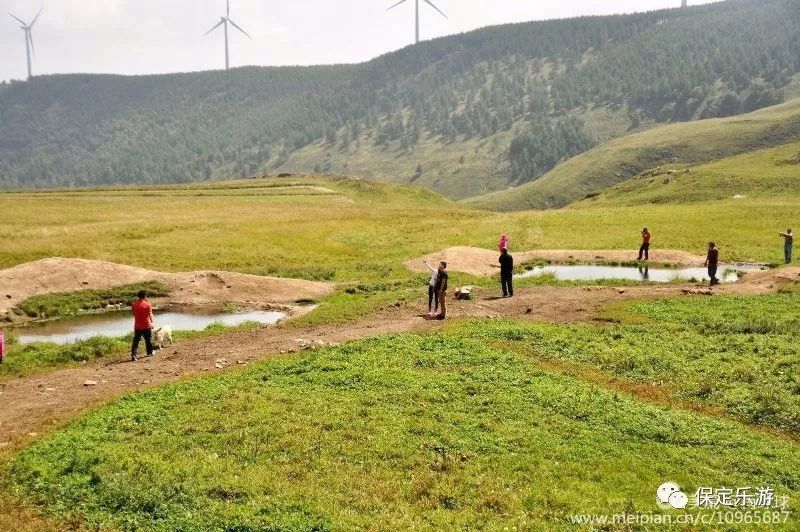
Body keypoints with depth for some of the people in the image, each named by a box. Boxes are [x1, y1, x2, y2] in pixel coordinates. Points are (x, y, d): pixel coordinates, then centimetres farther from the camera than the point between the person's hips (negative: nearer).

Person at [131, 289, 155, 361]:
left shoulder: (134, 304, 1)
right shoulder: (147, 304, -12)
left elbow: (134, 314, 11)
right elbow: (150, 314, -15)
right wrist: (152, 322, -11)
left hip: (137, 326, 3)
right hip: (146, 326, -3)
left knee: (136, 340, 4)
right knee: (148, 339, 16)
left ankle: (133, 355, -8)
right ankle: (150, 352, 30)